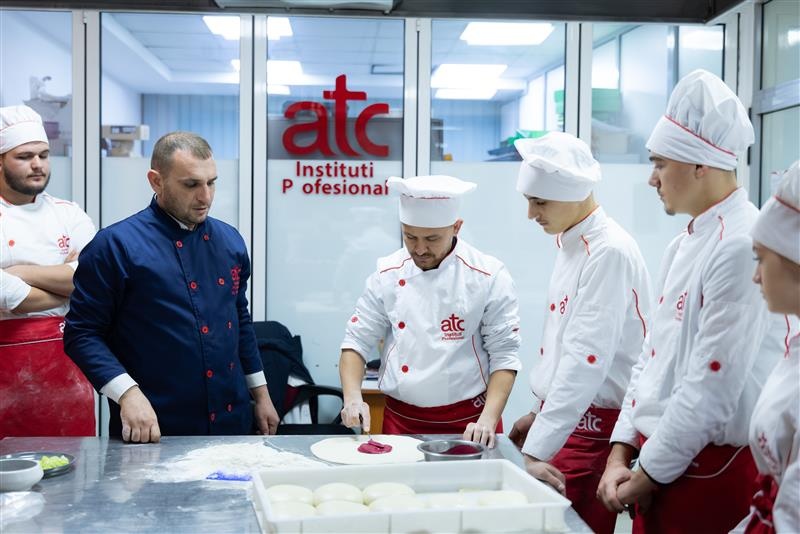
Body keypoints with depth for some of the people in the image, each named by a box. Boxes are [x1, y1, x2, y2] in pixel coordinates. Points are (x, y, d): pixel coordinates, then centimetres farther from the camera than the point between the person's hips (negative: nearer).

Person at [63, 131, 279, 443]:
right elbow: (82, 333, -11)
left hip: (232, 420, 6)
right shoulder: (115, 245, -11)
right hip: (155, 432, -5)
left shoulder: (229, 240, 7)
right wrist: (128, 393, -23)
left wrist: (261, 395, 14)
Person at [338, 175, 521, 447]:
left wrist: (487, 420, -18)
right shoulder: (387, 275, -2)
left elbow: (503, 355, -8)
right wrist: (352, 398, -14)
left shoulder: (489, 277, -10)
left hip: (468, 423, -2)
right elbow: (356, 343, 2)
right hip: (400, 421, 2)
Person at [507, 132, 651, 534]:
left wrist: (537, 450, -29)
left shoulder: (610, 252, -21)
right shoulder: (570, 244, 8)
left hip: (593, 428, -8)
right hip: (563, 416, 9)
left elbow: (586, 360, -27)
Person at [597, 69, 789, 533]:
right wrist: (620, 455, 5)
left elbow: (713, 382, -22)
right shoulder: (685, 245, 10)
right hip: (659, 466, 8)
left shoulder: (742, 245, -19)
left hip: (709, 471, -8)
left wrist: (649, 475, -13)